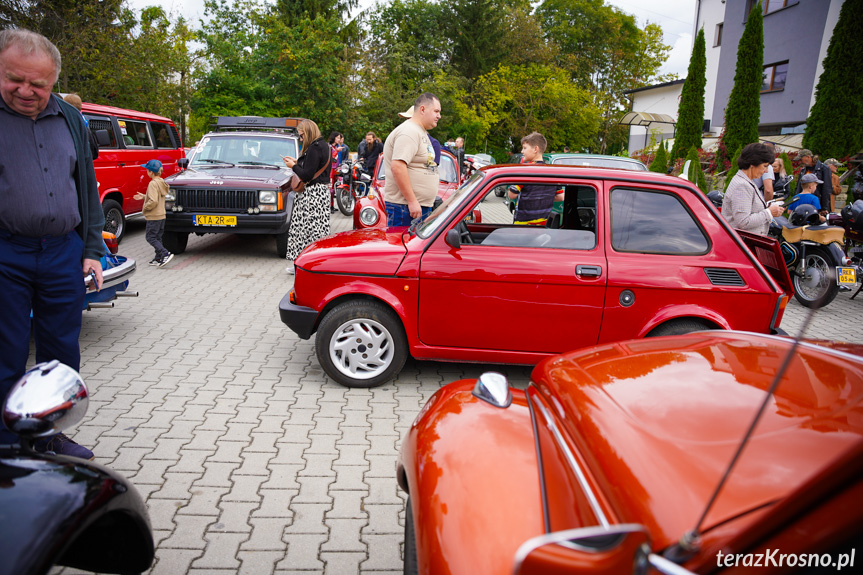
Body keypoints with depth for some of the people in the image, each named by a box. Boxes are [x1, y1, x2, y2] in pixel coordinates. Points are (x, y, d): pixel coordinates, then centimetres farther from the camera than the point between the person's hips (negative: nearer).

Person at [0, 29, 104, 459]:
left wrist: (92, 251, 9)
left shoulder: (70, 120, 11)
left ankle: (49, 435, 28)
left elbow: (87, 187, 15)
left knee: (61, 354, 12)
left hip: (64, 253, 4)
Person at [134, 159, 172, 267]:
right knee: (157, 237, 14)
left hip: (153, 216, -9)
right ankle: (158, 258, 17)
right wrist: (143, 197, 18)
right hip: (161, 215, 9)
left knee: (150, 237, -2)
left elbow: (153, 201, -27)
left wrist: (145, 207, -11)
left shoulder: (153, 183, -18)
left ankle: (165, 254, -13)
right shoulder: (161, 182, 9)